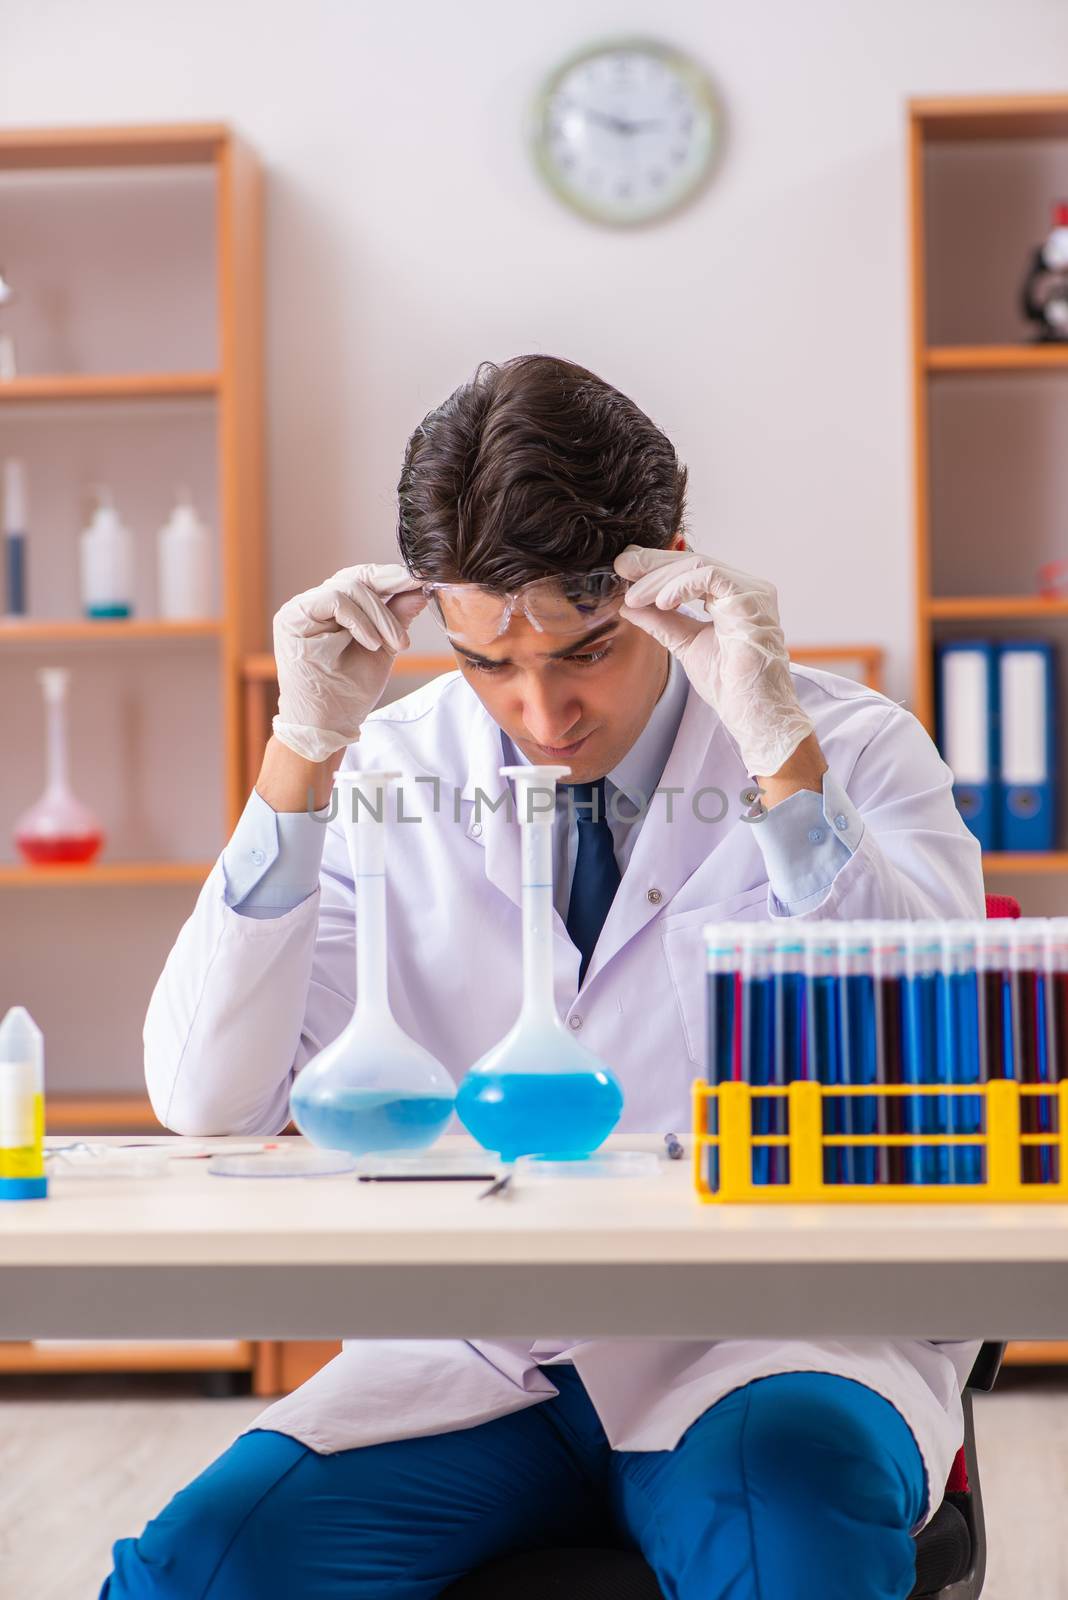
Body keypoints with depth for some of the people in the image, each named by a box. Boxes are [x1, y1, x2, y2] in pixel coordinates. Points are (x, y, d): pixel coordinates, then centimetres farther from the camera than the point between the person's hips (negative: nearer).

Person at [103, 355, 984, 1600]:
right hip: (469, 1356, 2)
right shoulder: (392, 775, 5)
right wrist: (302, 752, -11)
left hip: (762, 1349, -2)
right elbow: (206, 1099, -4)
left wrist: (781, 752, -22)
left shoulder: (855, 750, 0)